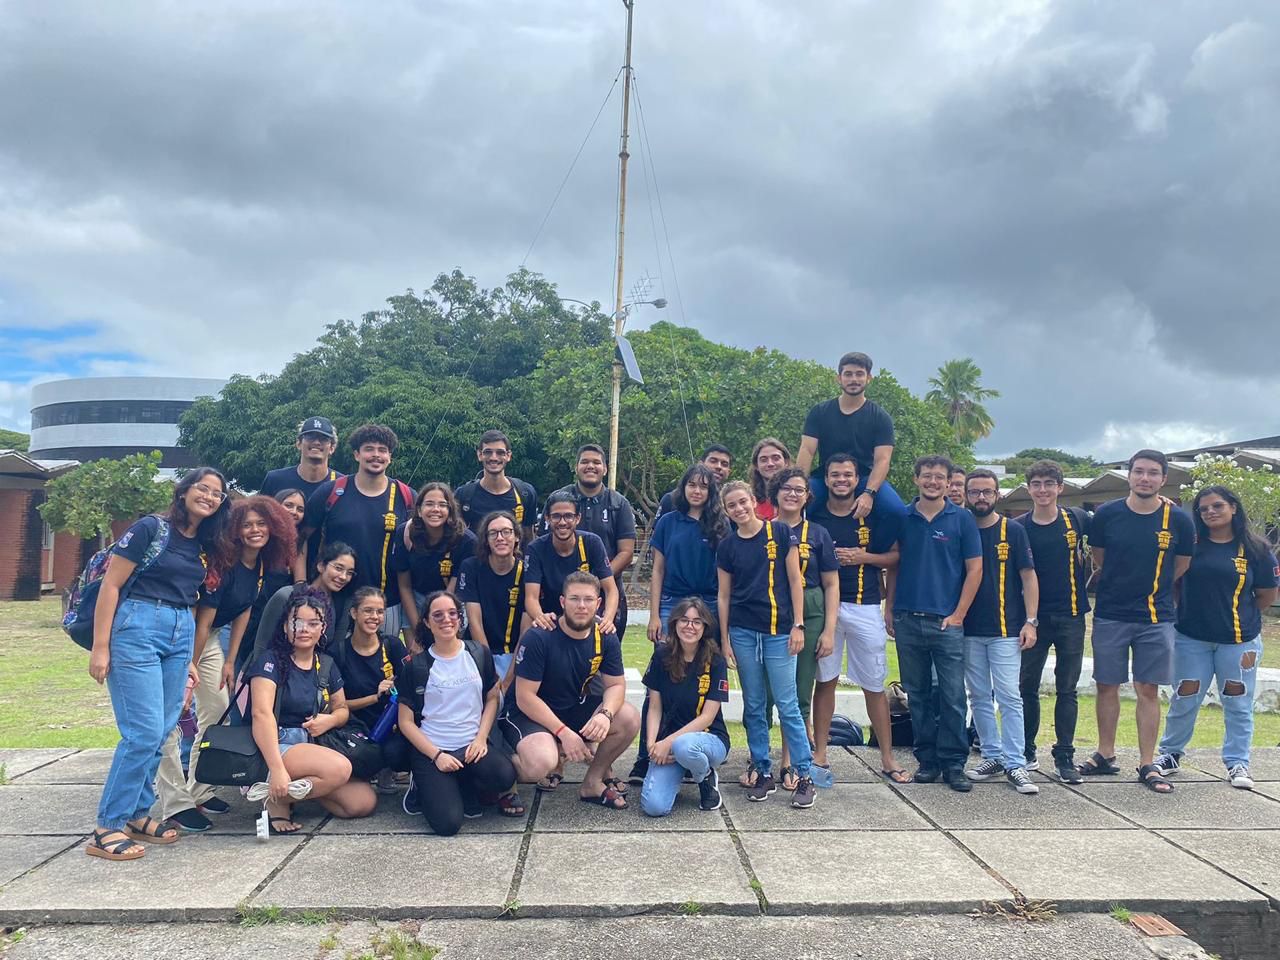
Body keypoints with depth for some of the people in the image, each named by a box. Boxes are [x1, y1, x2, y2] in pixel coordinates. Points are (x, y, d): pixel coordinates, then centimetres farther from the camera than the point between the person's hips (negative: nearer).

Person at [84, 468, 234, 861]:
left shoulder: (206, 548, 13)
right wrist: (100, 647, -11)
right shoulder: (151, 528, -6)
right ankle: (107, 828, 1)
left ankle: (136, 814, 22)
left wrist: (188, 660, 17)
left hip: (180, 637, 7)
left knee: (160, 733, 9)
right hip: (137, 629, -7)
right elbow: (110, 585, -7)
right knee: (144, 732, -10)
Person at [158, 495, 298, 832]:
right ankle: (175, 803, -6)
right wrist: (192, 667, -16)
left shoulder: (262, 565, -2)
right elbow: (203, 619, -22)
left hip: (210, 638, 8)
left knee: (219, 709, 8)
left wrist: (230, 661, 7)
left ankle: (199, 791, 19)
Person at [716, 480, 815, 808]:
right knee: (753, 706, 8)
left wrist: (798, 625, -5)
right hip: (743, 633, 3)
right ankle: (762, 772, 19)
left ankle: (804, 776, 8)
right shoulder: (727, 547, 5)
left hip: (779, 631, -3)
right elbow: (723, 595, 9)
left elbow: (794, 581, 0)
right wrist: (724, 639, 5)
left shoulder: (780, 532, -2)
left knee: (787, 705, -2)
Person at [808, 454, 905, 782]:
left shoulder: (876, 514, 3)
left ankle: (887, 759, 14)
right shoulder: (814, 516, 4)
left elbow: (895, 556, 5)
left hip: (865, 607, -1)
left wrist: (863, 557, -11)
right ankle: (819, 753, 17)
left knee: (874, 686, 5)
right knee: (825, 680, 8)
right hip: (824, 605, 1)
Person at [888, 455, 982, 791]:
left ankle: (953, 763, 10)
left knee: (952, 696, -1)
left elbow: (974, 568, 0)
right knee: (918, 695, 10)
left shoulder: (962, 519, 1)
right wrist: (890, 609, 6)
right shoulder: (902, 518, 6)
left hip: (946, 622, -2)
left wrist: (958, 614, -5)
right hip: (907, 621, 2)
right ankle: (927, 759, 20)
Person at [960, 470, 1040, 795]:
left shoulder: (1013, 531, 1)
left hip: (1005, 630, -3)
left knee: (1009, 697, -6)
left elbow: (1028, 577, 0)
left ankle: (1015, 764, 0)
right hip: (969, 631, 3)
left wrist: (1030, 621, -8)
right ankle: (992, 757, 20)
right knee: (979, 698, 9)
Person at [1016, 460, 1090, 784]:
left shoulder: (1077, 519, -1)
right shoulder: (1019, 526, -1)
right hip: (1034, 617, 0)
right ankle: (1026, 753, 19)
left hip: (1071, 616, 0)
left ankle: (1065, 757, 16)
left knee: (1067, 690, 7)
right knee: (1027, 687, 6)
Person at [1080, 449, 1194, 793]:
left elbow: (1181, 566, 10)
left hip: (1156, 618, 0)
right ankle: (1105, 755, 21)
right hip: (1110, 616, 1)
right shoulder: (1107, 514, -5)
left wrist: (1151, 589, 13)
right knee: (1107, 686, 8)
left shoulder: (1178, 519, -4)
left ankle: (1148, 764, 13)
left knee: (1148, 690, 3)